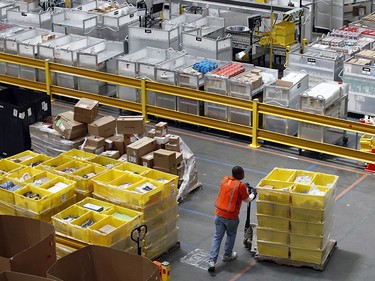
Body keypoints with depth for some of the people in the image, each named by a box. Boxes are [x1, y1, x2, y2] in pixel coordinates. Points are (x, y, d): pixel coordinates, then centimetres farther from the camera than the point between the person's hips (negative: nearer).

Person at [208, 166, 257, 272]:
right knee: (231, 235, 21)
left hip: (219, 214, 5)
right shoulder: (240, 185, -16)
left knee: (217, 237, 9)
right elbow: (247, 199, -2)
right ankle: (227, 255, 37)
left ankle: (212, 261, 0)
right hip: (231, 217, -5)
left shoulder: (225, 180, 3)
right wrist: (253, 194, 17)